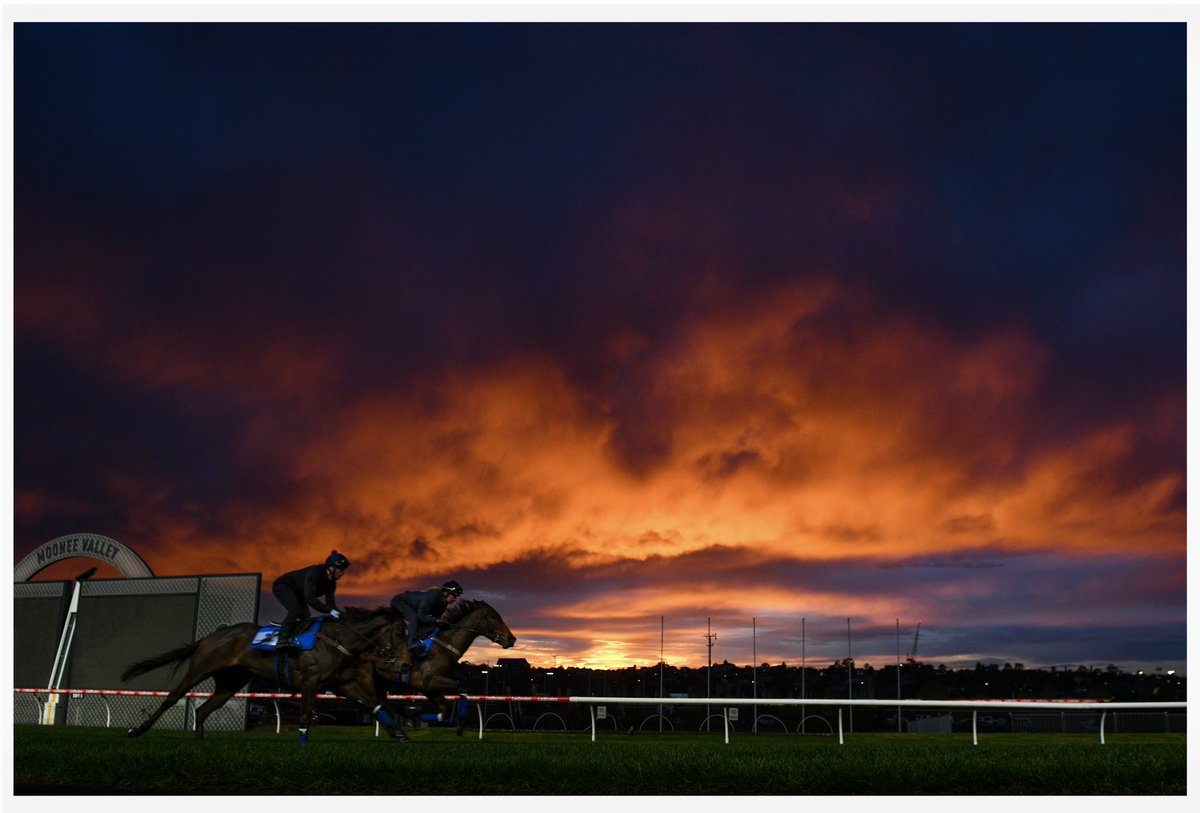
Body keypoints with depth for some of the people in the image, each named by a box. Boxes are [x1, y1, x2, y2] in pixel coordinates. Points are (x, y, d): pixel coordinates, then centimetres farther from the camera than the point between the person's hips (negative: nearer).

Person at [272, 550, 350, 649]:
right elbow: (309, 598, -42)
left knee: (306, 618, -1)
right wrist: (329, 610, -49)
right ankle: (283, 639, -37)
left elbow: (330, 602, -7)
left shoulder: (331, 582, -6)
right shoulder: (314, 573, -33)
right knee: (295, 610, -31)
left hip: (297, 593, 10)